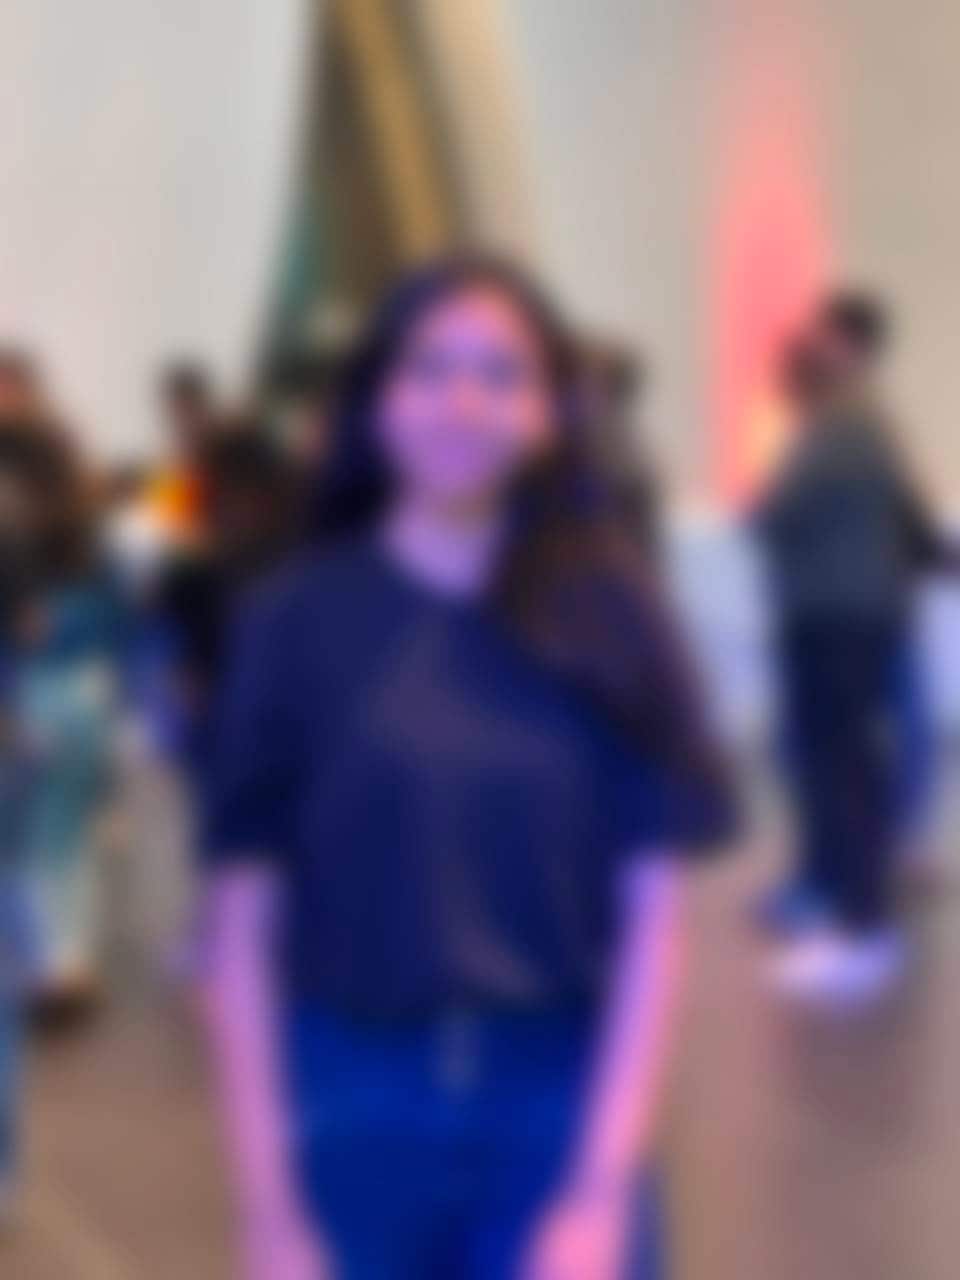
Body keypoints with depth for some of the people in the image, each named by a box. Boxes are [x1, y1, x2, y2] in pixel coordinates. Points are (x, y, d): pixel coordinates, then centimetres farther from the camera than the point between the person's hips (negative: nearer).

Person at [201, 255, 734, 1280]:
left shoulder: (606, 614, 0)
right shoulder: (301, 624, -3)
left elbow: (652, 916, -2)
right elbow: (242, 928, -3)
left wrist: (603, 1190, -9)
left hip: (561, 1112, 1)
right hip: (354, 1117, 0)